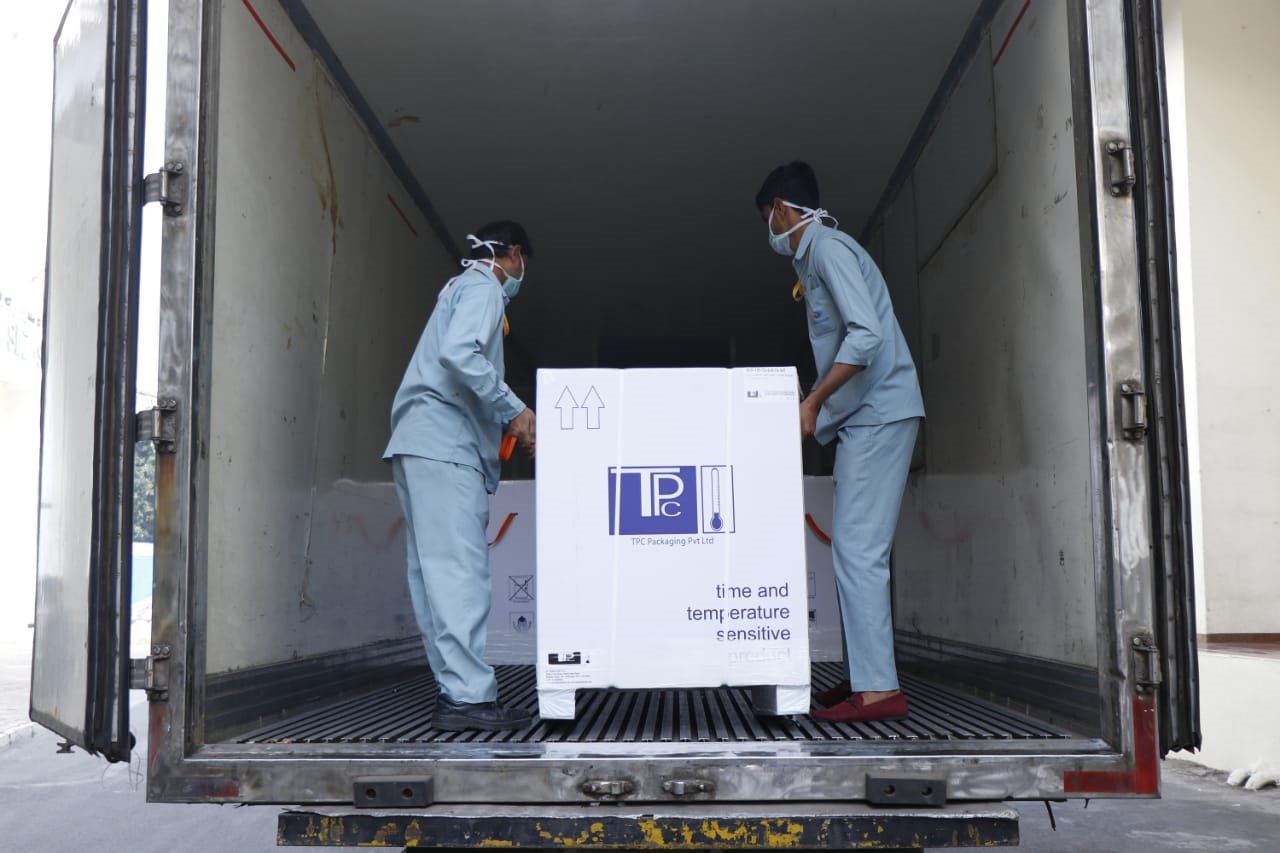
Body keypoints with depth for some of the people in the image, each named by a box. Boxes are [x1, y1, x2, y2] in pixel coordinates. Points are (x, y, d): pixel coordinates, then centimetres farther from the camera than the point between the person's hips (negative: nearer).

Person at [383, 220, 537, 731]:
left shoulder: (462, 288, 29)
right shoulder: (483, 287, -1)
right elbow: (458, 353, -19)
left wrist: (504, 426, 20)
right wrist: (514, 411, -14)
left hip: (421, 444, 10)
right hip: (444, 445, -10)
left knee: (437, 572, 5)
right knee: (459, 569, -14)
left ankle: (456, 690, 8)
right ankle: (468, 695, -16)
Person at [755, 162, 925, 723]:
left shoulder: (828, 249, -10)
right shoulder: (815, 257, 21)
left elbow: (866, 334, -22)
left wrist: (812, 402, -19)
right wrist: (818, 407, 17)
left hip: (878, 413, -10)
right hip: (864, 416, 10)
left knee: (858, 549, -13)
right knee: (855, 549, 10)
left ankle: (878, 689, -12)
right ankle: (865, 677, 14)